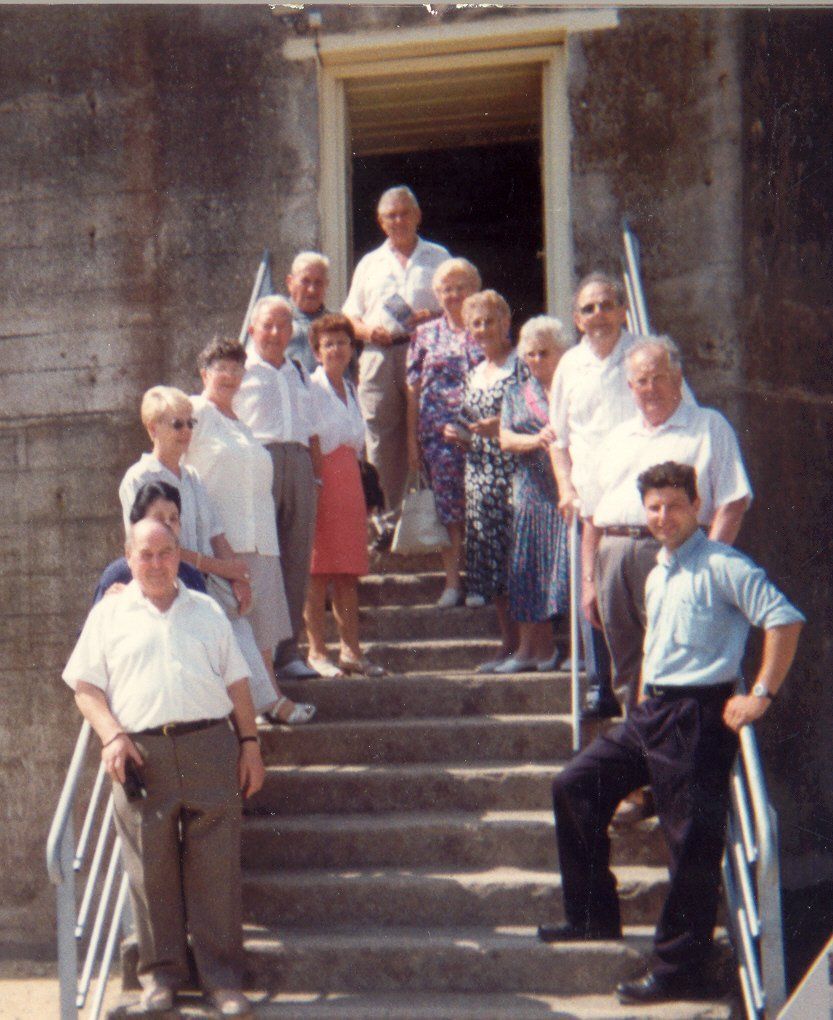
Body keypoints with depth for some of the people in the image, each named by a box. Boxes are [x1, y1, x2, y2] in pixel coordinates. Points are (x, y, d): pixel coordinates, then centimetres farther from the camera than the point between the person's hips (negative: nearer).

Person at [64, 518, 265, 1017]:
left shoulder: (208, 611, 18)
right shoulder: (109, 614, 12)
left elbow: (237, 683, 17)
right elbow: (86, 686, 7)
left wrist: (250, 742, 9)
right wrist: (111, 736, -8)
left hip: (211, 746, 1)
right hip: (141, 754, -1)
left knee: (216, 866, -2)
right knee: (152, 867, 1)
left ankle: (223, 976, 4)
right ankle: (160, 973, 13)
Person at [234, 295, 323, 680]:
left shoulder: (298, 373, 23)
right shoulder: (242, 371, 5)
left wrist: (318, 474, 14)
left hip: (299, 464, 6)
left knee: (297, 560, 3)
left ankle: (287, 652, 8)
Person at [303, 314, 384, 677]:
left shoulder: (350, 389, 19)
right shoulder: (309, 387, -3)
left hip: (349, 480, 7)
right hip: (319, 481, -7)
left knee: (348, 572, 7)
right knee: (317, 571, -7)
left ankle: (351, 650, 11)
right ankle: (317, 651, -4)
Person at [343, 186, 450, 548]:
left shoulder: (437, 257, 15)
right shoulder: (369, 263, 22)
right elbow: (350, 317, 20)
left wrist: (434, 317, -8)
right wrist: (368, 331, -2)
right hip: (379, 358, 2)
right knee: (384, 442, -3)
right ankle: (392, 516, 2)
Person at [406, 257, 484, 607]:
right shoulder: (425, 335, 12)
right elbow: (413, 390, 10)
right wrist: (412, 440, 5)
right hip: (438, 432, 1)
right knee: (447, 507, 0)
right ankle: (452, 581, 6)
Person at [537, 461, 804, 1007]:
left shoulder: (722, 566, -11)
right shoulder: (659, 573, 16)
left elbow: (784, 619, -19)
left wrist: (761, 695, -19)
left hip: (698, 716, -9)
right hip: (653, 711, 9)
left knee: (693, 843, -3)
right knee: (576, 787, 7)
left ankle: (681, 969, 6)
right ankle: (594, 917, 17)